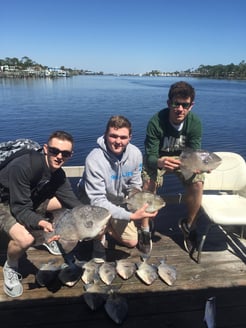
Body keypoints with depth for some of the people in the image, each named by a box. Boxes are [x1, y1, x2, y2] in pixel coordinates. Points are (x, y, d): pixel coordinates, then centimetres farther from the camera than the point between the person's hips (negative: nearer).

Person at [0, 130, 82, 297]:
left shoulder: (58, 174, -11)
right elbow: (20, 208, -31)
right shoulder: (22, 167, -33)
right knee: (26, 239, -32)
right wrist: (40, 222, -49)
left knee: (66, 202, -11)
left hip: (31, 199, 7)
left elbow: (73, 202, -10)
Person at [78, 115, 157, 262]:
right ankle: (99, 246, -6)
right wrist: (131, 216, -43)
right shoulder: (94, 160, -35)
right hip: (93, 202, -4)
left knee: (132, 241, 0)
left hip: (118, 202, 4)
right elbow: (97, 201, -36)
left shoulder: (136, 154, -20)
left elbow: (134, 187, -6)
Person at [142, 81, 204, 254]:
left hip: (183, 157, 2)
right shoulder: (156, 122, -27)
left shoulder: (195, 122, -19)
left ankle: (189, 224, 3)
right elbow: (151, 156, -27)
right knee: (148, 183, -29)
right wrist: (159, 162, -51)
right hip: (158, 158, -2)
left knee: (197, 183, -22)